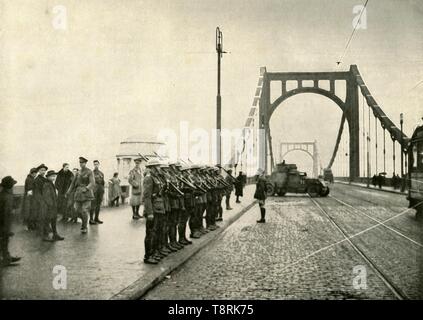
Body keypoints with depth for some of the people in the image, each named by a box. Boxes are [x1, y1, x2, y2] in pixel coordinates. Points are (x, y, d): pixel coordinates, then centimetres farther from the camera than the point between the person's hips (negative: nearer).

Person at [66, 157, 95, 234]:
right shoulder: (79, 172, 12)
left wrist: (86, 188, -35)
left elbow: (92, 183, -17)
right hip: (79, 192, 5)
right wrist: (68, 192, 6)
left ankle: (85, 227, 4)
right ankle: (84, 221, 30)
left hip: (87, 193, -5)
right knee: (78, 210, 1)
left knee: (84, 211, -12)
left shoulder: (90, 172, -6)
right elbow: (73, 183, 14)